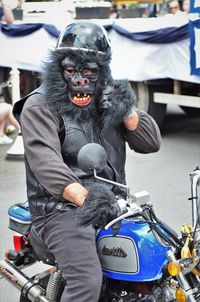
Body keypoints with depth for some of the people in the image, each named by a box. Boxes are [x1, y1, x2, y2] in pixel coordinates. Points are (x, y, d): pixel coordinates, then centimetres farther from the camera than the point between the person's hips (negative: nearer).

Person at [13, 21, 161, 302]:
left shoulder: (108, 100, 13)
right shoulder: (40, 106, -5)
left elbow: (151, 142, 10)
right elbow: (44, 159, -23)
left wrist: (127, 111, -10)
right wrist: (85, 198, -38)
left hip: (112, 202, 6)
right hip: (62, 208, -6)